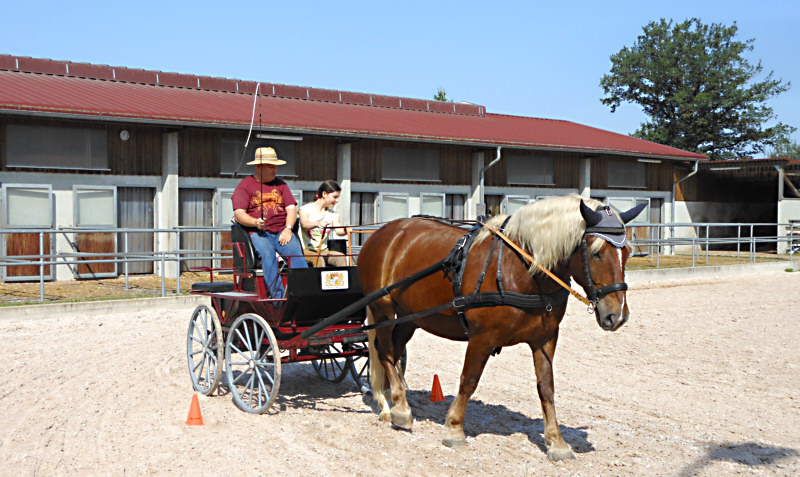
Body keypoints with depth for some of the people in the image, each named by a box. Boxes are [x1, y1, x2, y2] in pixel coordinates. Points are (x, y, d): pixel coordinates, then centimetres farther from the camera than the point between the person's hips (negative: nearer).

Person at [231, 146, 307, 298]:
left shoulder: (280, 184, 22)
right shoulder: (244, 186, 8)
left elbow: (291, 208, 14)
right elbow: (239, 214, -2)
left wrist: (288, 229, -6)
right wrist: (256, 223, -22)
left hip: (281, 231, 3)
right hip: (257, 232, -3)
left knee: (296, 253, -27)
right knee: (267, 253, -34)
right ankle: (278, 296, -40)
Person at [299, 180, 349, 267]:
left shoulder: (333, 215, 9)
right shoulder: (306, 209, -4)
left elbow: (339, 231, -10)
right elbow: (304, 224, -26)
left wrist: (345, 231, -36)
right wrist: (317, 223, -49)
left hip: (323, 251, 4)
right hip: (306, 250, -4)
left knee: (341, 257, -25)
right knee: (319, 259, -36)